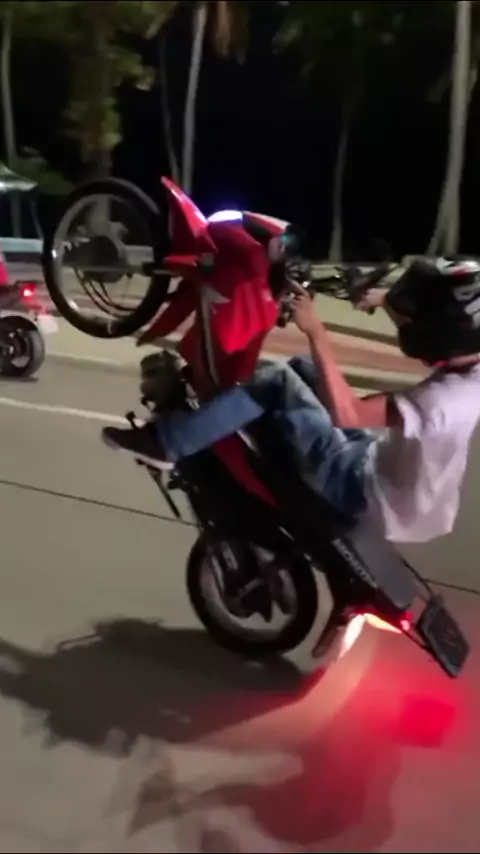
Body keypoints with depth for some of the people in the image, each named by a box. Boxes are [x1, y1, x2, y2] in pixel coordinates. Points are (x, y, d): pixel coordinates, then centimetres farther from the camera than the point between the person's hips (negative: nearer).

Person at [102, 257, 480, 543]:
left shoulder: (446, 399, -34)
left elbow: (344, 413, -38)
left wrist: (316, 333, -33)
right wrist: (388, 300, 5)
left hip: (366, 493, -9)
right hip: (381, 466, 9)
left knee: (278, 382, -16)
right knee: (303, 371, 13)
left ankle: (165, 442, -7)